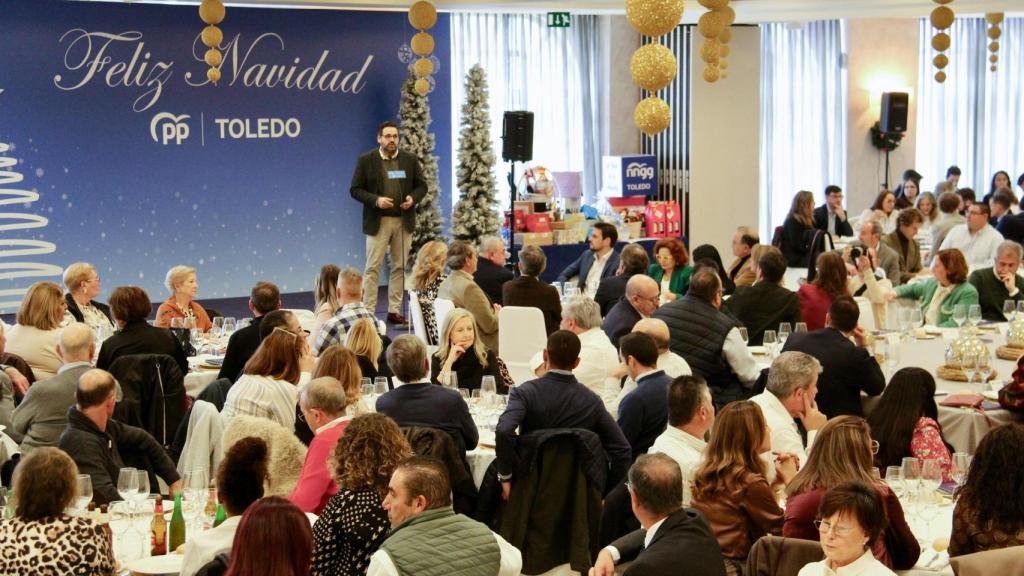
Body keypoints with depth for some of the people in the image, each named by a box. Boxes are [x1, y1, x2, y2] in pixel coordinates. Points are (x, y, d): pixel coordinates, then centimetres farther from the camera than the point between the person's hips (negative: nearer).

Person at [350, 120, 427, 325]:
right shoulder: (366, 160, -1)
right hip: (378, 221, -3)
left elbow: (422, 185, 12)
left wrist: (413, 198, -9)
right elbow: (355, 189, -1)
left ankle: (395, 310, 13)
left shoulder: (410, 160, 7)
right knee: (373, 268, -3)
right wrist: (375, 200, -15)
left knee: (399, 267, 6)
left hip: (404, 221, 3)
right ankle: (368, 311, -1)